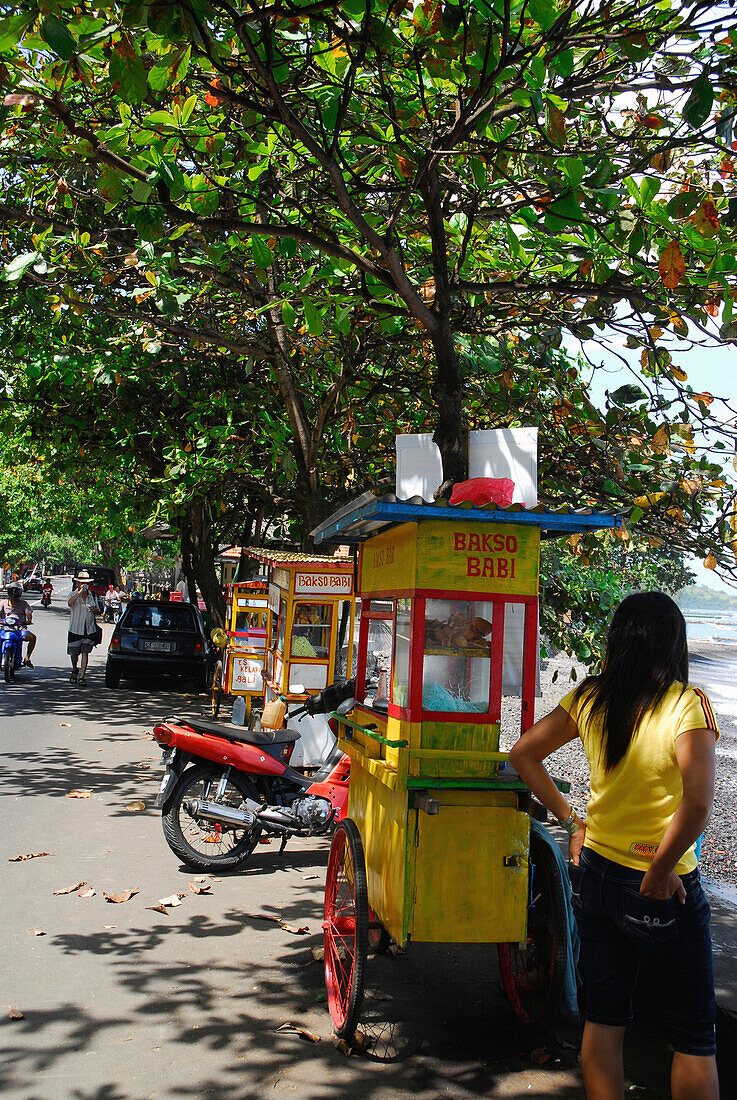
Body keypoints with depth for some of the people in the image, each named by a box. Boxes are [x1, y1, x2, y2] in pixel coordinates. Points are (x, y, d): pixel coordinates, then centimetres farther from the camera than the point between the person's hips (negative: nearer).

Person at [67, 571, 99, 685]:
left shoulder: (92, 596, 9)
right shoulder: (74, 594, -2)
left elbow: (96, 610, 19)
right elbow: (70, 603, -26)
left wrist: (94, 609, -5)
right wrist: (80, 591, -34)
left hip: (89, 629, 1)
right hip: (75, 629, -1)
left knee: (85, 653, -5)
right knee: (74, 653, 10)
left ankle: (82, 677, -4)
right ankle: (74, 670, 38)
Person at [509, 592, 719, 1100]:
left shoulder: (590, 697, -3)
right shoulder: (686, 703, -17)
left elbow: (523, 754, 5)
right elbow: (697, 802, -30)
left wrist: (571, 819, 7)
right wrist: (660, 873, -17)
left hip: (595, 872, 5)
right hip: (662, 893, -5)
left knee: (603, 1019, 19)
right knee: (695, 1037, 14)